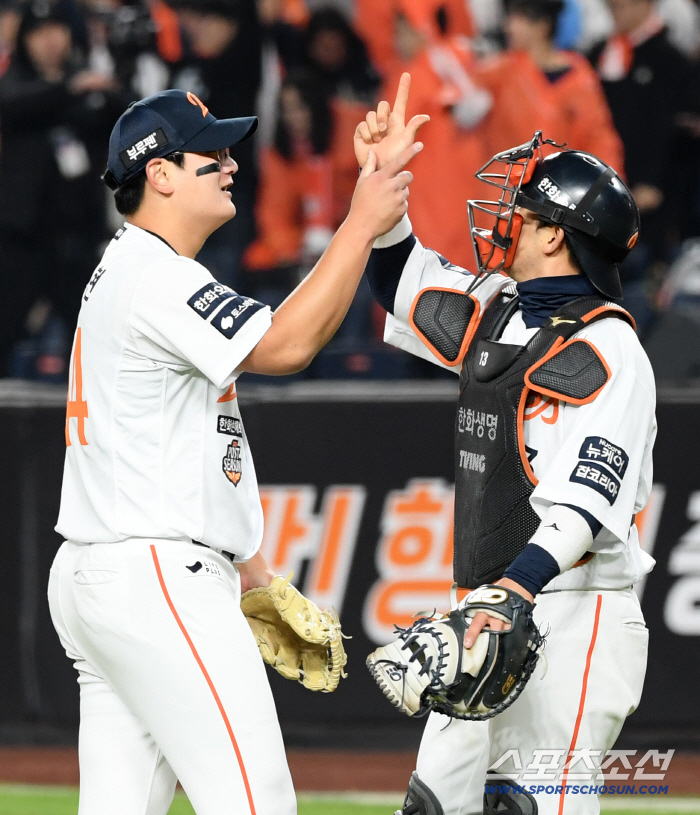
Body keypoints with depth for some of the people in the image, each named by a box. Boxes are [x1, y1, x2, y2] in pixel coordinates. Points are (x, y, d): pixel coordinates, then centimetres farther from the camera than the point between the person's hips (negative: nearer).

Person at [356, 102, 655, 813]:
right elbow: (401, 281, 30)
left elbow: (588, 500, -23)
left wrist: (518, 587, -35)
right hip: (490, 618, 9)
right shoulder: (491, 314, 14)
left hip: (574, 616, -9)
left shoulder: (606, 352, -13)